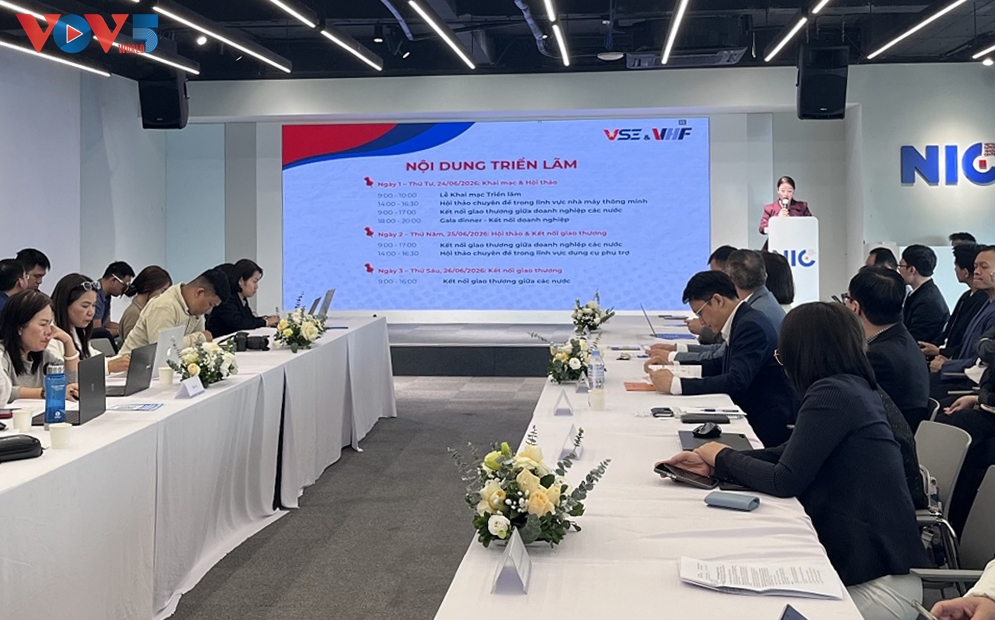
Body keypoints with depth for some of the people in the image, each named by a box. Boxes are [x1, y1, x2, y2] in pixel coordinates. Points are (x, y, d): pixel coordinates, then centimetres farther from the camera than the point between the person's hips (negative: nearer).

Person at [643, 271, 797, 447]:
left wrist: (675, 384, -26)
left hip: (767, 428, -9)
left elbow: (736, 382, -27)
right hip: (751, 418, 9)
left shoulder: (752, 326, -18)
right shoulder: (741, 321, 10)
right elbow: (720, 366, 22)